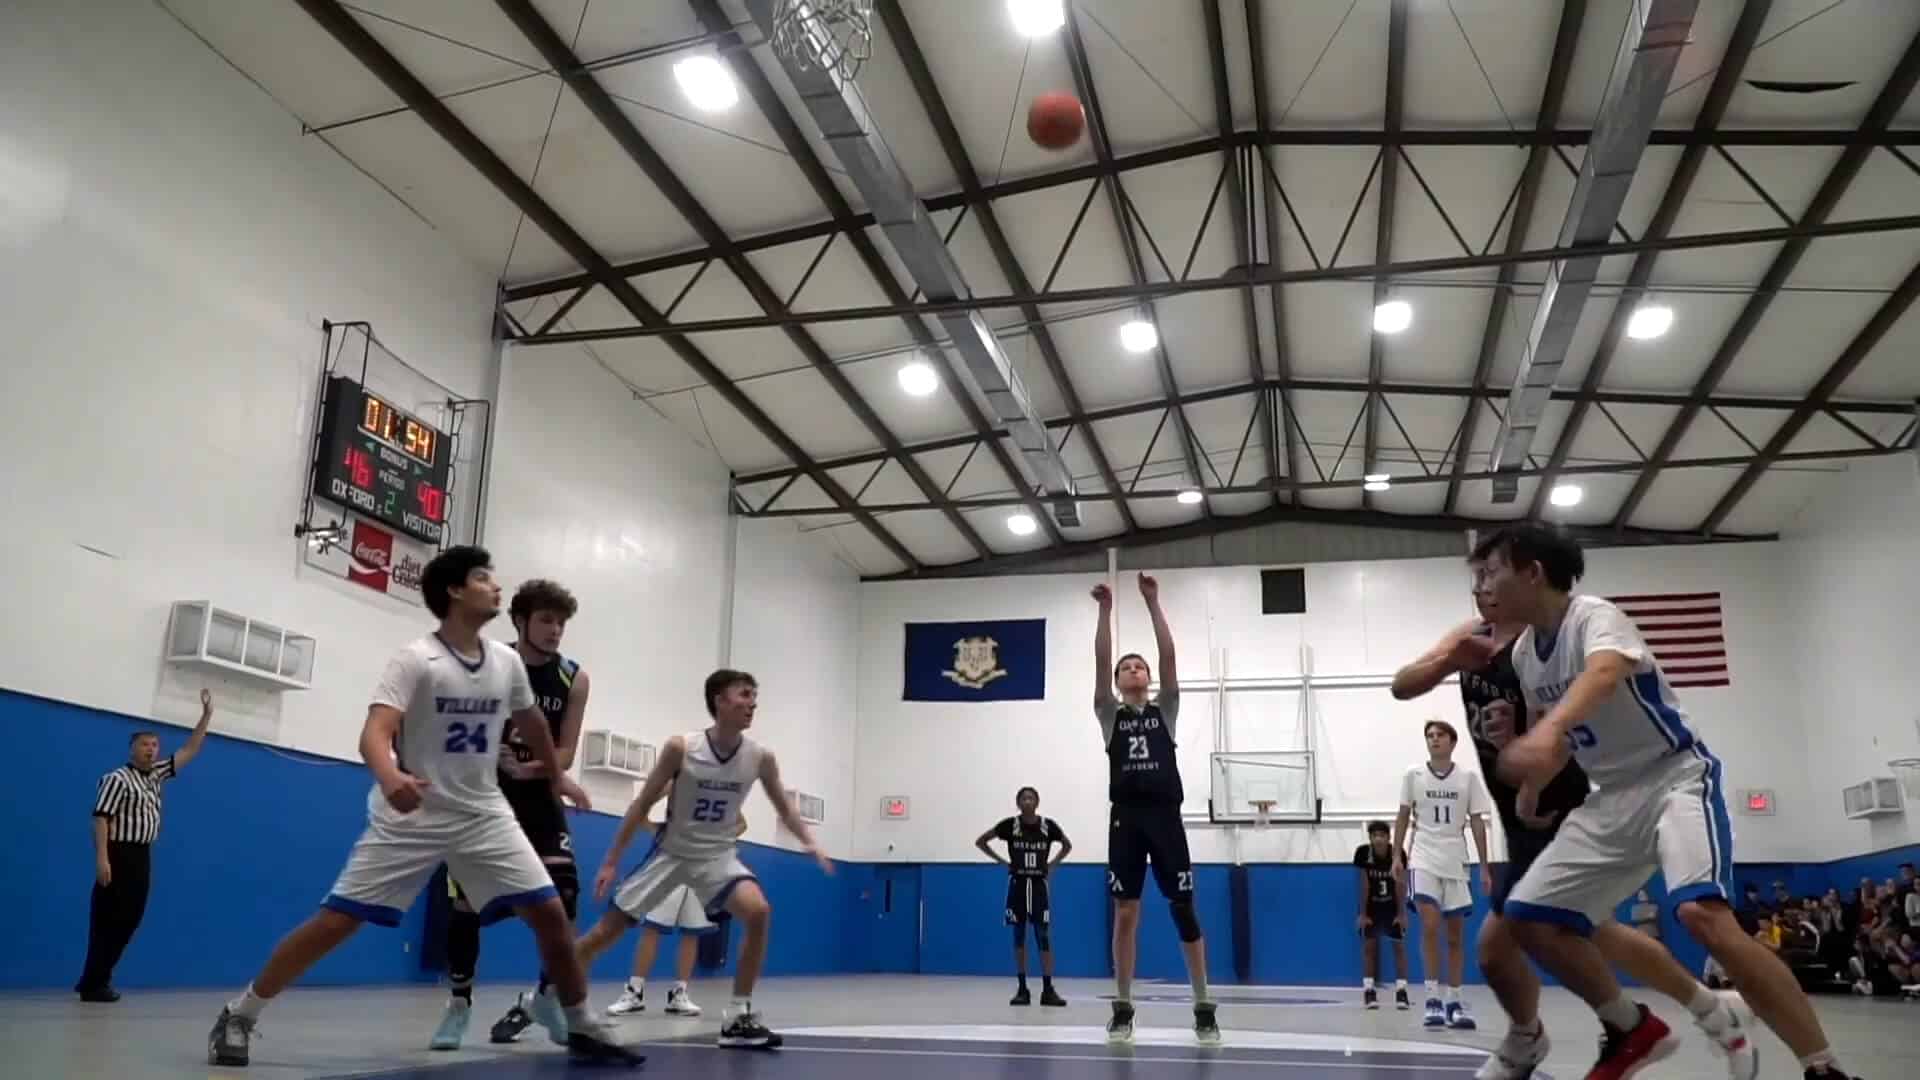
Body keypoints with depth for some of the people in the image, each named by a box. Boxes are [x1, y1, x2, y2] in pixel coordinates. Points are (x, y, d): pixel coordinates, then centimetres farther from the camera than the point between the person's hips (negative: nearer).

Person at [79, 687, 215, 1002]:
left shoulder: (156, 775, 14)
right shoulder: (117, 779, -9)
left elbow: (190, 750, 16)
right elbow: (101, 818, -15)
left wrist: (207, 715, 10)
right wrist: (102, 858, -23)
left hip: (142, 856, 8)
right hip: (119, 854, -8)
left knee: (130, 918, 10)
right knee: (108, 919, -6)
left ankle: (97, 978, 19)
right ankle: (92, 985, -1)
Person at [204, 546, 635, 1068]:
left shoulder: (507, 662, 2)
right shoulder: (416, 659, -14)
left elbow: (531, 723, 22)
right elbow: (375, 733, -26)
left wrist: (558, 775, 32)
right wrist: (389, 777, -48)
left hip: (483, 814, 4)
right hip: (410, 815, -4)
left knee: (550, 912, -4)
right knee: (336, 920, -5)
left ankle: (581, 1028, 10)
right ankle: (238, 1015, 16)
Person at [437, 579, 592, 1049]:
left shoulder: (574, 680, -6)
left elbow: (565, 755, -7)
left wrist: (527, 767, -26)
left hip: (538, 796, 1)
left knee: (563, 894, -12)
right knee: (466, 898, -4)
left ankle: (547, 994, 10)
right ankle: (460, 1002, 14)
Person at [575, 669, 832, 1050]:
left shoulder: (760, 757, -10)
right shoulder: (681, 748, -17)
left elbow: (784, 808, 5)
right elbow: (642, 804, -8)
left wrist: (810, 843, -13)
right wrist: (611, 861, -7)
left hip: (718, 856, 1)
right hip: (671, 852, -1)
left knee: (759, 912, -24)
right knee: (606, 930, 1)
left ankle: (738, 1018, -13)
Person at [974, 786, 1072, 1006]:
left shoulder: (1048, 825, -4)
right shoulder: (1010, 825, -6)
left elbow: (1067, 845, 15)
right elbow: (980, 841, 3)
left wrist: (1052, 865, 4)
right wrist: (1003, 862, -1)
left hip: (1039, 885, 0)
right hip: (1017, 885, 0)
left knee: (1043, 937, -3)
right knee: (1019, 937, 4)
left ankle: (1048, 990, 0)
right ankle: (1022, 989, 10)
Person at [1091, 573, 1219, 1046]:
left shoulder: (1165, 710, 11)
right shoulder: (1111, 714, 11)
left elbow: (1169, 655, 1)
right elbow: (1101, 662, -1)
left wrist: (1153, 602, -4)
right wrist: (1105, 610, -7)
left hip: (1165, 816, 0)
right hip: (1125, 818, 0)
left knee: (1184, 910, 2)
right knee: (1125, 913, 2)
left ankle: (1204, 1008, 9)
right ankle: (1123, 1008, 10)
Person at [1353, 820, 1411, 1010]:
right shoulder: (1363, 852, -23)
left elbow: (1400, 884, -17)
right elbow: (1364, 884, -17)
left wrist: (1401, 913, -14)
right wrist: (1363, 913, -13)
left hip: (1392, 906, 0)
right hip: (1371, 906, 0)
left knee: (1399, 945, -5)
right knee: (1369, 945, -2)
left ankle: (1401, 991, -1)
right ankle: (1368, 990, 2)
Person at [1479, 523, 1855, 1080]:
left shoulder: (1593, 616, -20)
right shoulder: (1523, 652, 5)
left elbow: (1605, 671, -45)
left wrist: (1548, 732, -64)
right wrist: (1532, 785, 7)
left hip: (1675, 778, -8)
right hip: (1612, 798, 8)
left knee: (1702, 912, -33)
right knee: (1530, 918, -1)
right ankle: (1633, 1030, 17)